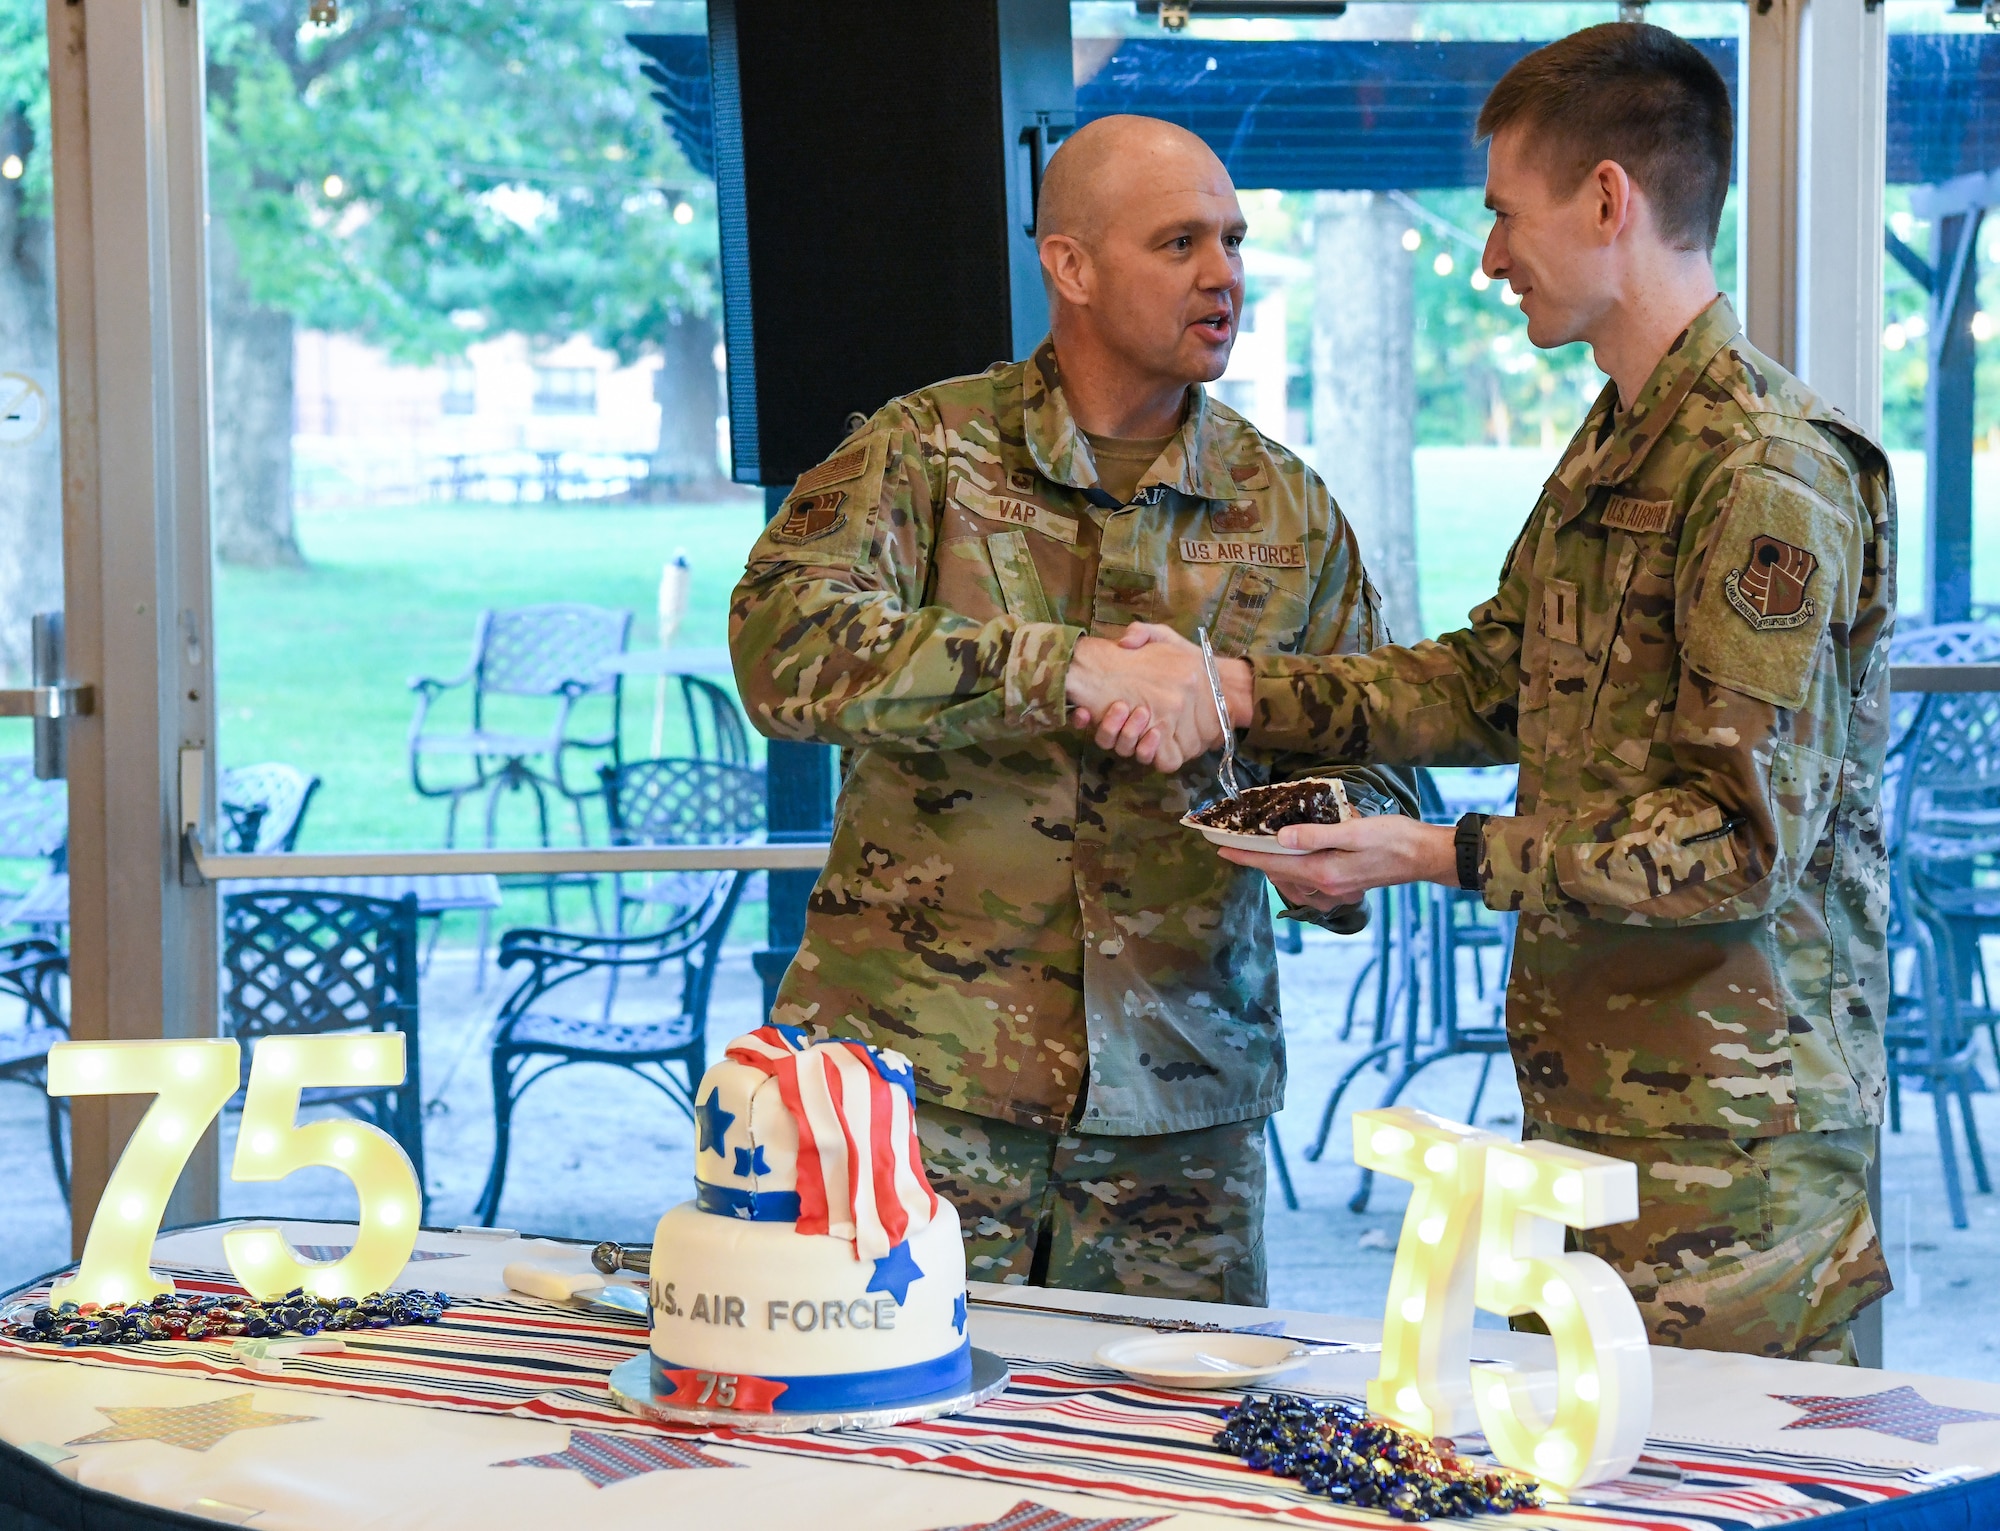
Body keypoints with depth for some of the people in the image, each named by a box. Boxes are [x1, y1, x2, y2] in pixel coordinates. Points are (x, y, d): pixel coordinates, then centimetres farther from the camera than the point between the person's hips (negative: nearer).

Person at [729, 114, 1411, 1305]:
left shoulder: (1288, 510, 9)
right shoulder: (929, 451, -2)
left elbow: (1364, 770, 13)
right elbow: (786, 649, -17)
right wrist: (1065, 665, -26)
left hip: (1181, 1097, 3)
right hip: (921, 1071, -3)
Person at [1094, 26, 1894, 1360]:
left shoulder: (1767, 475, -17)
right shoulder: (1615, 447, 16)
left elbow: (1752, 839, -20)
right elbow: (1492, 681, 20)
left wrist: (1438, 854, -20)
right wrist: (1235, 689, 10)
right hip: (1588, 1101, 9)